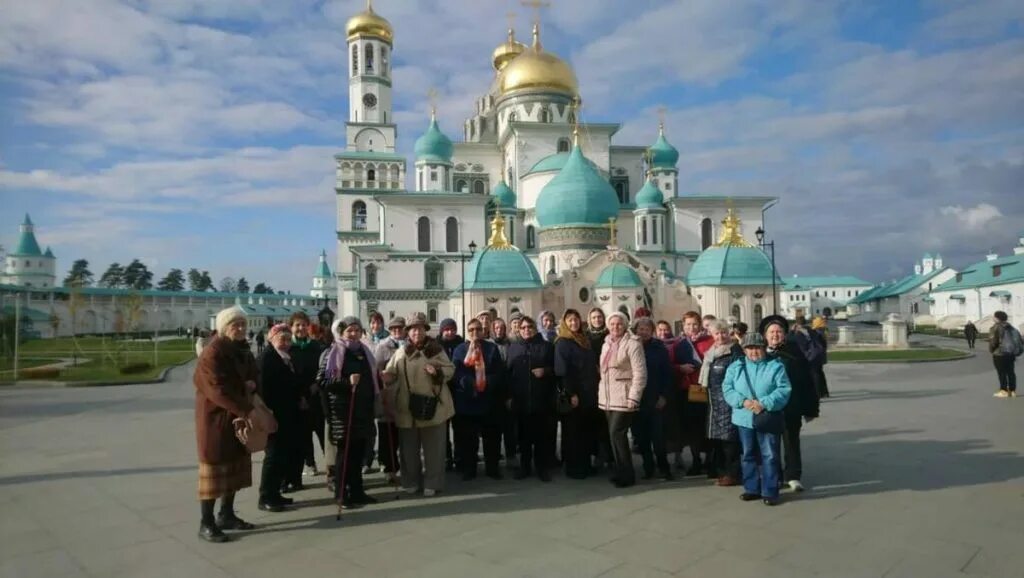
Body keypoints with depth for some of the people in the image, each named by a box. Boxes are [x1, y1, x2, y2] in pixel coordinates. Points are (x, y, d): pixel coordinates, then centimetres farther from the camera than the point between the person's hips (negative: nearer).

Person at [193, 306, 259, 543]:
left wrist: (251, 384, -8)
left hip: (239, 417, 8)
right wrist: (246, 410, -27)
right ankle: (206, 523, 7)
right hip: (216, 418, -8)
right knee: (214, 468, -2)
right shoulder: (212, 353, -16)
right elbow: (218, 389, -24)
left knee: (236, 466, 13)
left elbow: (253, 375, 17)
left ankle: (226, 515, 25)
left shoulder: (243, 350, 9)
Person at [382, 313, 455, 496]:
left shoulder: (436, 349, 1)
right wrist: (386, 377, -18)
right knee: (409, 447, 10)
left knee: (433, 447, 5)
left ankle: (432, 483, 17)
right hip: (407, 408, 2)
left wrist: (438, 371, -19)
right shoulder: (401, 352, 5)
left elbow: (450, 370, 1)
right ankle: (411, 481, 25)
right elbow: (391, 373, 5)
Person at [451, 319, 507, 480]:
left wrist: (487, 382, -16)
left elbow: (500, 372, 0)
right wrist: (470, 383, -21)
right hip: (466, 400, -1)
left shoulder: (492, 348, 7)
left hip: (489, 399, 1)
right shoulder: (460, 350, 5)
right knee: (468, 438, 6)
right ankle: (469, 469, 19)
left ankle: (492, 468, 24)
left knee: (492, 436, 10)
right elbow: (455, 373, -6)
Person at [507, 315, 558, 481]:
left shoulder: (547, 346, 7)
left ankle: (543, 467, 12)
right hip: (520, 399, 2)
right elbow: (508, 373, 6)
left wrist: (546, 371, -13)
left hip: (542, 399, -2)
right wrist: (509, 396, 0)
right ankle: (525, 466, 19)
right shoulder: (513, 348, 12)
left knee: (543, 435, 1)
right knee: (524, 435, 8)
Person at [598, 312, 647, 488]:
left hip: (623, 397, -7)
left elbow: (640, 373, -14)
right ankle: (621, 471, 19)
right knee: (614, 434, 9)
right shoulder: (606, 344, 15)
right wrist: (601, 392, 15)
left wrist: (633, 397, -19)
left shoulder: (632, 344, -9)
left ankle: (626, 475, 2)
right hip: (608, 397, 7)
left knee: (617, 433, -10)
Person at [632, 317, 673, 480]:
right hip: (636, 399, 2)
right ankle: (648, 468, 17)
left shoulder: (660, 348, 1)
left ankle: (664, 468, 12)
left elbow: (667, 373, 1)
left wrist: (663, 396, -5)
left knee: (658, 436, -2)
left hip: (655, 400, -1)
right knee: (641, 436, 6)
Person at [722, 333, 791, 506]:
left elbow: (783, 390, -10)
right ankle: (751, 488, 24)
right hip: (744, 418, 3)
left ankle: (770, 491, 9)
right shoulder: (735, 367, 7)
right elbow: (727, 389, -1)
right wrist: (743, 401, -17)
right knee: (749, 454, 12)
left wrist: (764, 404, -21)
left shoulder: (776, 366, -1)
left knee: (769, 456, 0)